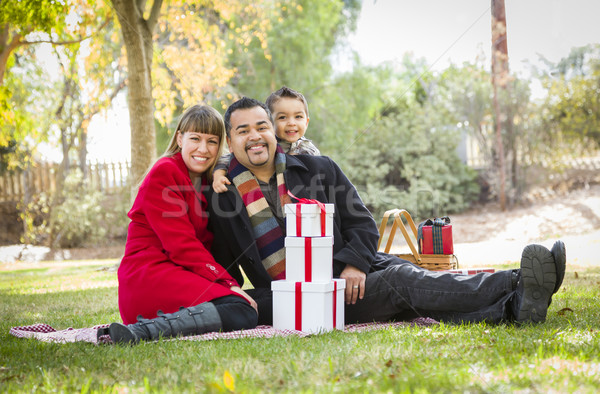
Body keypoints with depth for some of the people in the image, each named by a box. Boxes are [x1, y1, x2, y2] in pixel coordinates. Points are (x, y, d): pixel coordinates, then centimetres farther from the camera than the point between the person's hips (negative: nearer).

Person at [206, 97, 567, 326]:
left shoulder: (320, 169, 11)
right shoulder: (222, 197, 3)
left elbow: (362, 223, 10)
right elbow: (224, 271, 9)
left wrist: (353, 264, -9)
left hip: (351, 272, 4)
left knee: (403, 277, -26)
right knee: (400, 280, -26)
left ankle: (513, 307, -43)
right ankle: (517, 284, -41)